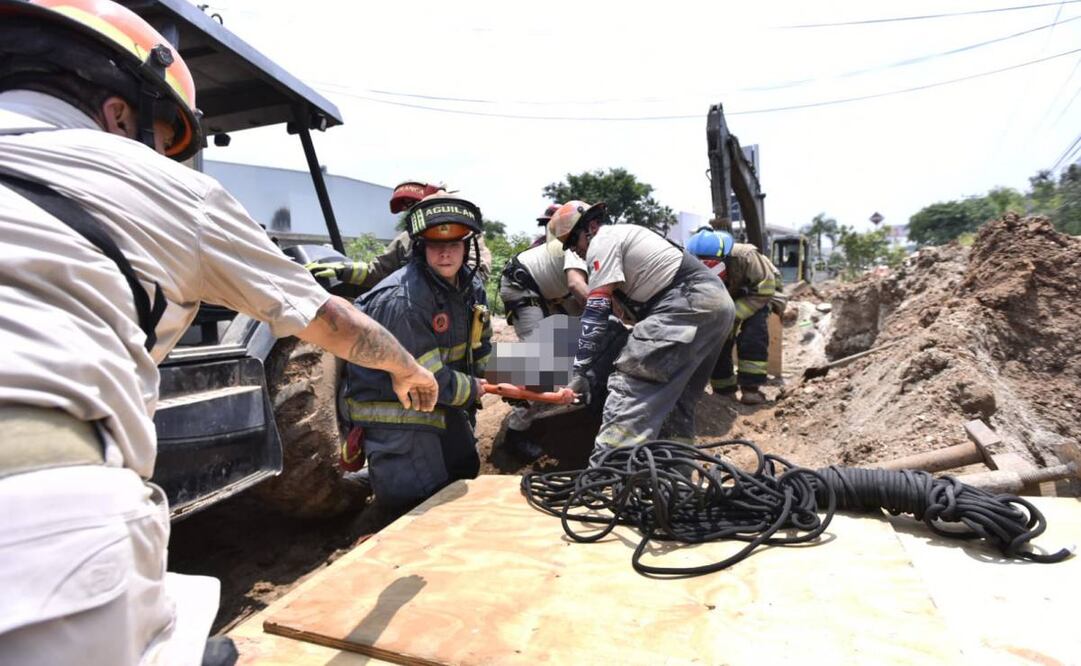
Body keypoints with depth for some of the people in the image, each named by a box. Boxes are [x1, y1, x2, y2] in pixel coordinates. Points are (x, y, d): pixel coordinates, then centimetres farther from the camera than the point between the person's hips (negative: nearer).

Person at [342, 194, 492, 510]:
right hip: (392, 406, -8)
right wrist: (470, 390, -13)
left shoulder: (471, 285, -3)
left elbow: (480, 342, 15)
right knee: (423, 500, -8)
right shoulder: (401, 300, -30)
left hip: (442, 400, 9)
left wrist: (476, 381, 15)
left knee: (466, 472, 22)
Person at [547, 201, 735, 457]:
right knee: (676, 397, 16)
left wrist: (581, 371, -8)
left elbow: (596, 311, -8)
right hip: (718, 303, 10)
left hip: (689, 303, -10)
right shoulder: (626, 235, 31)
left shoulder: (603, 240, 1)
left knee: (631, 384, -16)